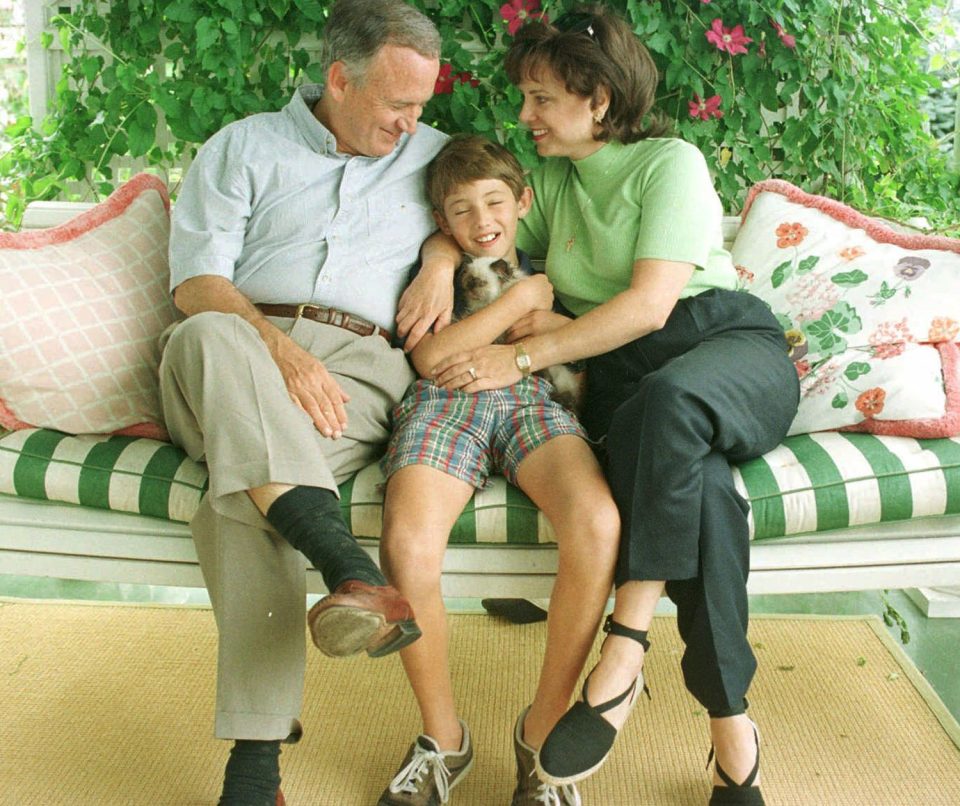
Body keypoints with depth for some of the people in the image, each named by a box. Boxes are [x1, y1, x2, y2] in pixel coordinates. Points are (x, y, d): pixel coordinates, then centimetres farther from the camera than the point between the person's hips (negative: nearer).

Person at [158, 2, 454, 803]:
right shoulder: (243, 147, 15)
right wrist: (280, 348, -17)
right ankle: (353, 571, -49)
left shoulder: (432, 156, 23)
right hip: (246, 344, 1)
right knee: (211, 335, -39)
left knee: (244, 488, -33)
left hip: (361, 367, 0)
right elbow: (196, 280, 3)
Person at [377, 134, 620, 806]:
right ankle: (443, 738, -9)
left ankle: (544, 726, -14)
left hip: (535, 399, 1)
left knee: (597, 524, -33)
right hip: (446, 400, -1)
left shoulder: (550, 275, 31)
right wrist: (520, 299, 9)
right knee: (408, 546, -33)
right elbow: (431, 356, 6)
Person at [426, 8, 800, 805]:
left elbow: (650, 304, -12)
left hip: (726, 342, -3)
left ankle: (625, 647, -36)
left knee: (666, 399, -41)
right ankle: (732, 727, -31)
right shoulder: (553, 181, 21)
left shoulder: (670, 163, 1)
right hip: (618, 374, 3)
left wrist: (524, 357, -17)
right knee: (694, 482, -34)